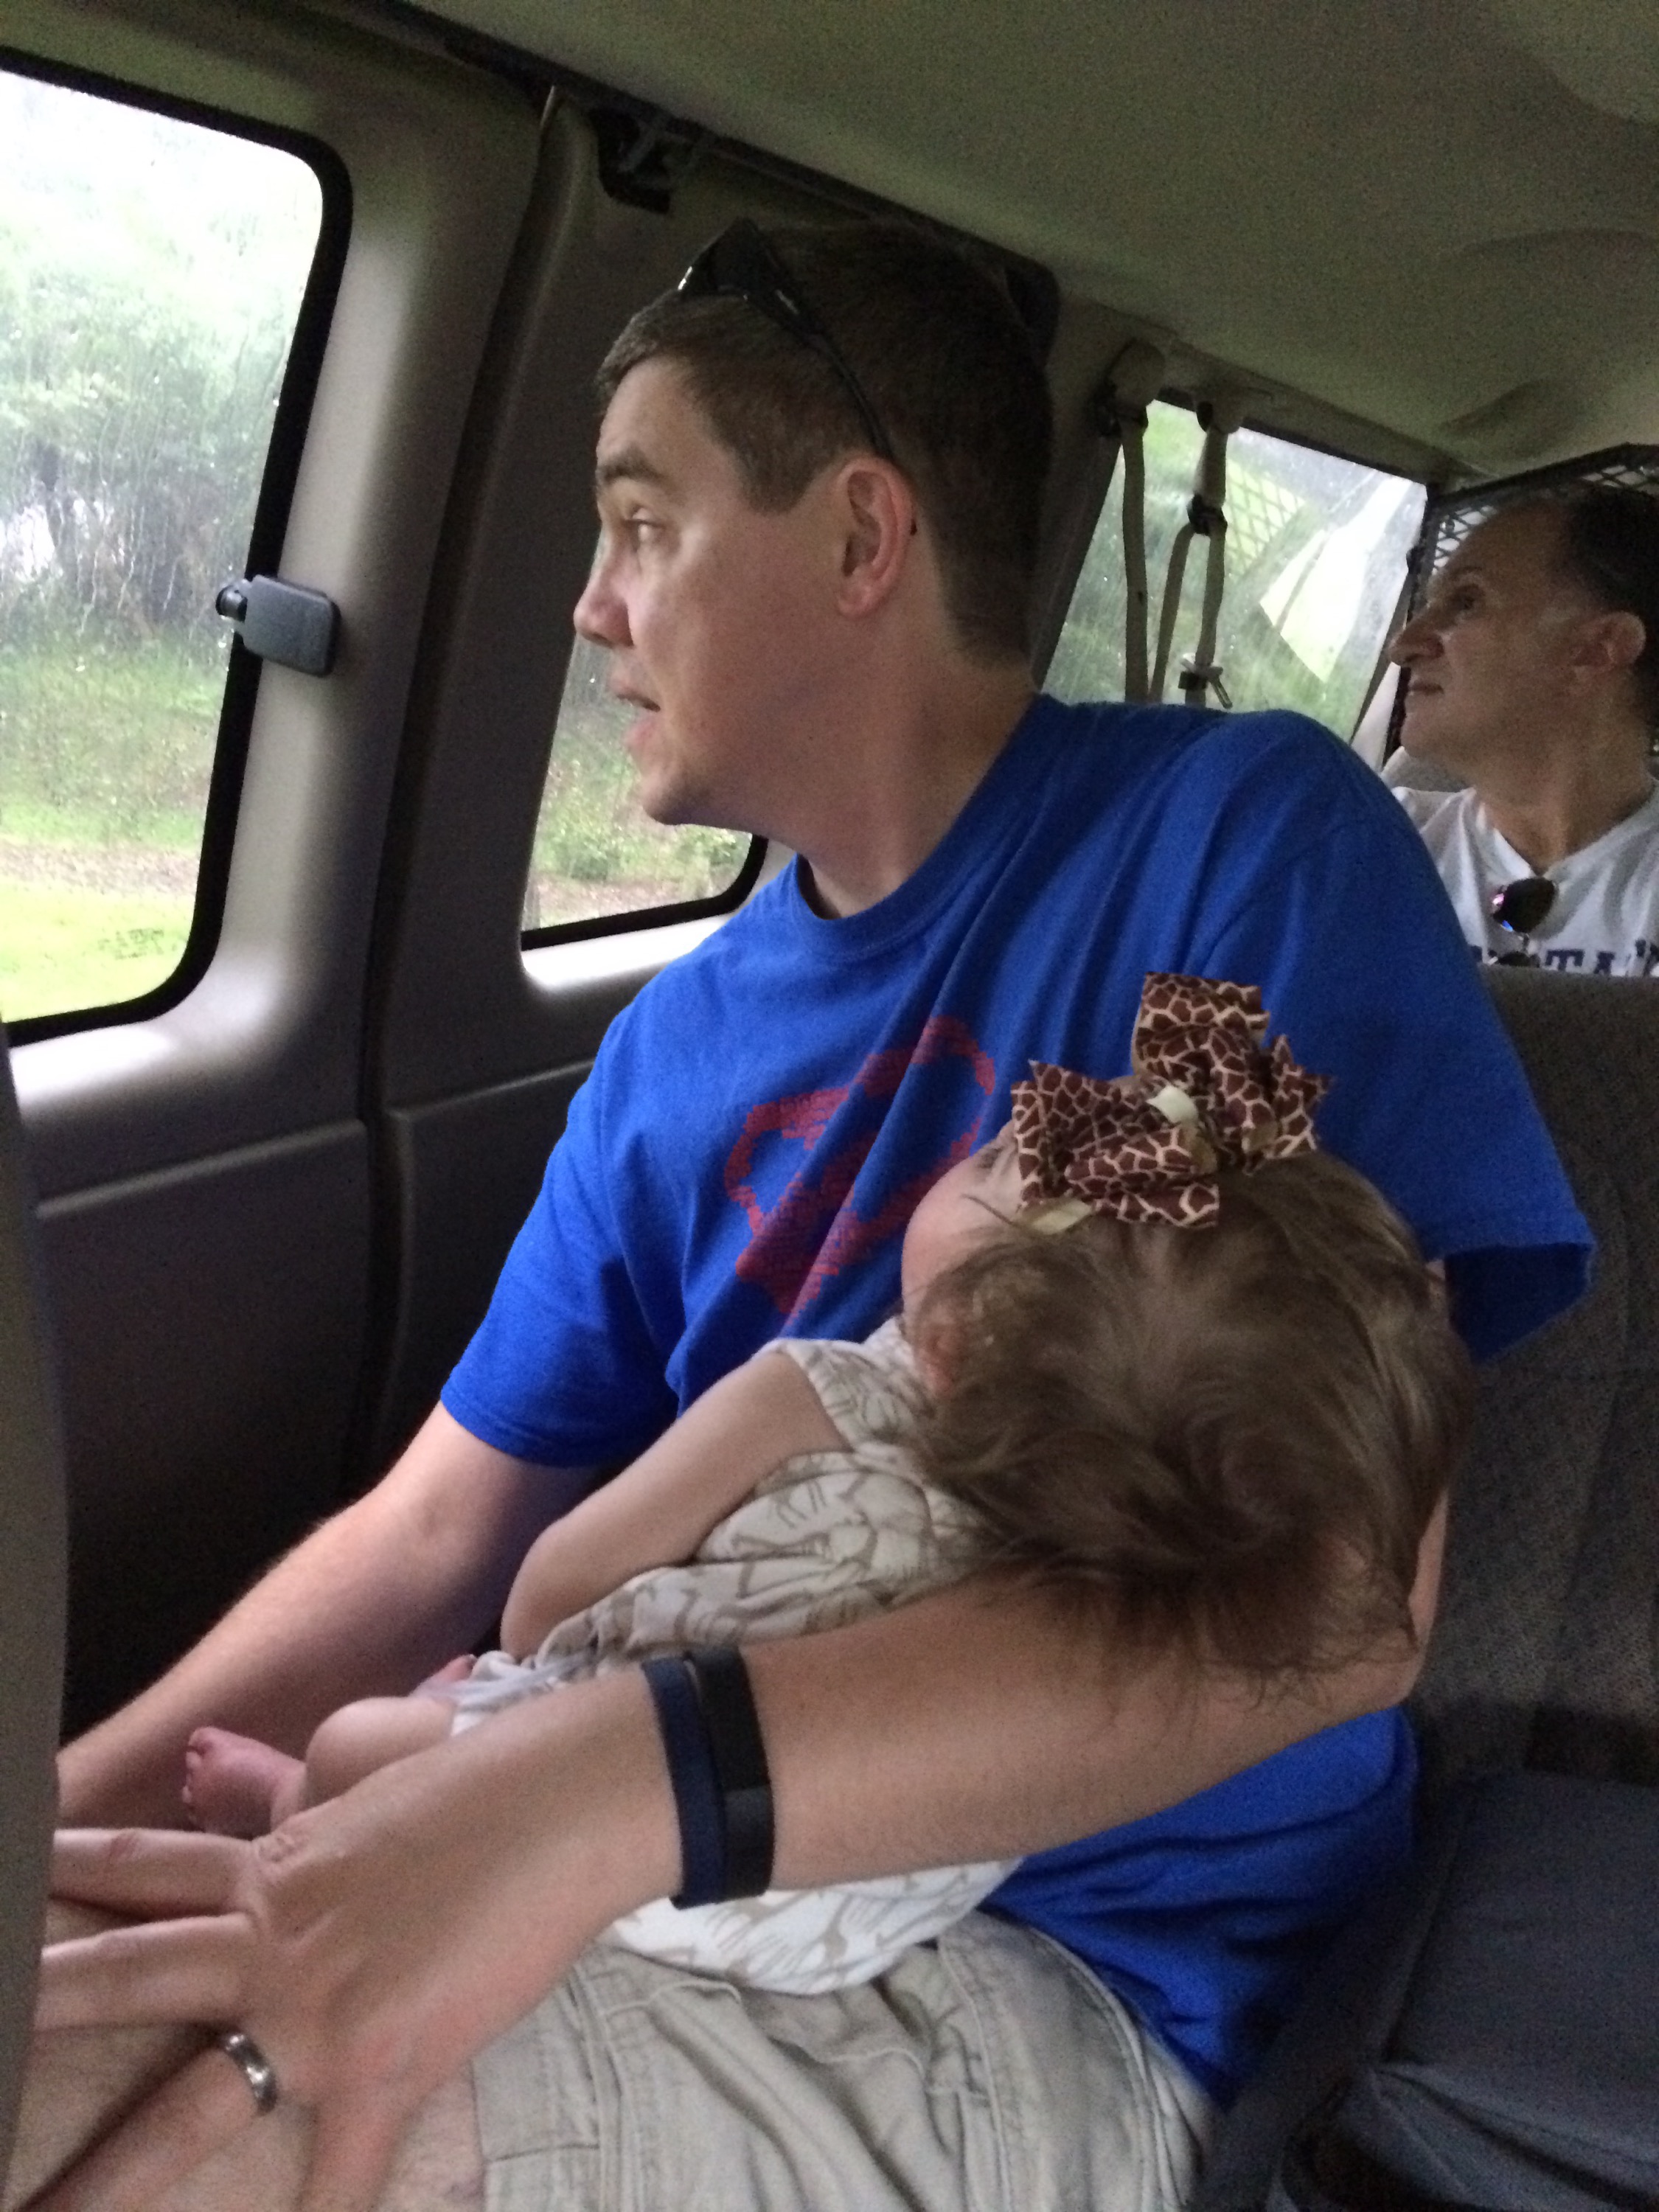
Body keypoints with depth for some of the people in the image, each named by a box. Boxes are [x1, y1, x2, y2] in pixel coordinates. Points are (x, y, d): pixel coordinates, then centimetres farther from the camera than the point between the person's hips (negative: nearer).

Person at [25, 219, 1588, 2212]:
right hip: (660, 1883, 6)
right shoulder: (674, 1046, 9)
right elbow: (433, 1534, 11)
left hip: (1074, 1966, -6)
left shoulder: (1245, 840, -11)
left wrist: (622, 1778, -35)